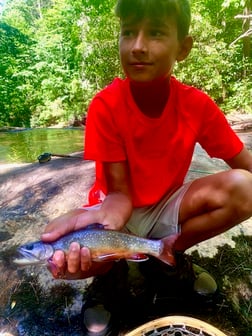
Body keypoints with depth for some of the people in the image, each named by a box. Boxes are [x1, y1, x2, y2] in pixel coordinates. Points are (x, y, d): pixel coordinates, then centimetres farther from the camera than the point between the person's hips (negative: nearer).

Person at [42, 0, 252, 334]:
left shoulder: (197, 104, -14)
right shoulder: (105, 105, -20)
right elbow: (119, 193, -21)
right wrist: (98, 222, -41)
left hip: (166, 206, 3)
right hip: (122, 210, -2)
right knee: (66, 252, -33)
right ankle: (107, 272, 6)